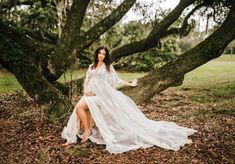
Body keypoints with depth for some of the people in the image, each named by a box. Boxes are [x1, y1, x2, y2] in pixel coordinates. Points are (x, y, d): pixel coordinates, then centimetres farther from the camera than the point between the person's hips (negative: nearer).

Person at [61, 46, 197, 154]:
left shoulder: (108, 66, 5)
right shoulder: (91, 67, 18)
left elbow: (116, 81, 4)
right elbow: (86, 81, 16)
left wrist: (129, 84, -2)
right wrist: (85, 91, -3)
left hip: (102, 94, -5)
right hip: (91, 94, 5)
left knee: (80, 107, -22)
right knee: (78, 108, -15)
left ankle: (88, 131, -8)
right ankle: (86, 131, -2)